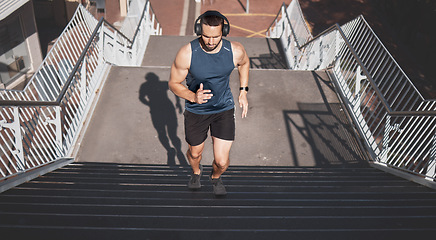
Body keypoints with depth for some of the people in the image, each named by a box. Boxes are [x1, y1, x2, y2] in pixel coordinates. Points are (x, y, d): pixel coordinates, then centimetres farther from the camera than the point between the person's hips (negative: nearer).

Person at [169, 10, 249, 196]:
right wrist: (193, 97, -30)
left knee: (222, 162, -1)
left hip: (224, 109, 1)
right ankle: (196, 172, 60)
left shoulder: (235, 51, -19)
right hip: (196, 111, 0)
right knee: (195, 152, 21)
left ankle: (216, 177, 39)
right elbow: (173, 83, -11)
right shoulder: (186, 54, -24)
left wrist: (243, 92, 5)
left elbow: (244, 63, 7)